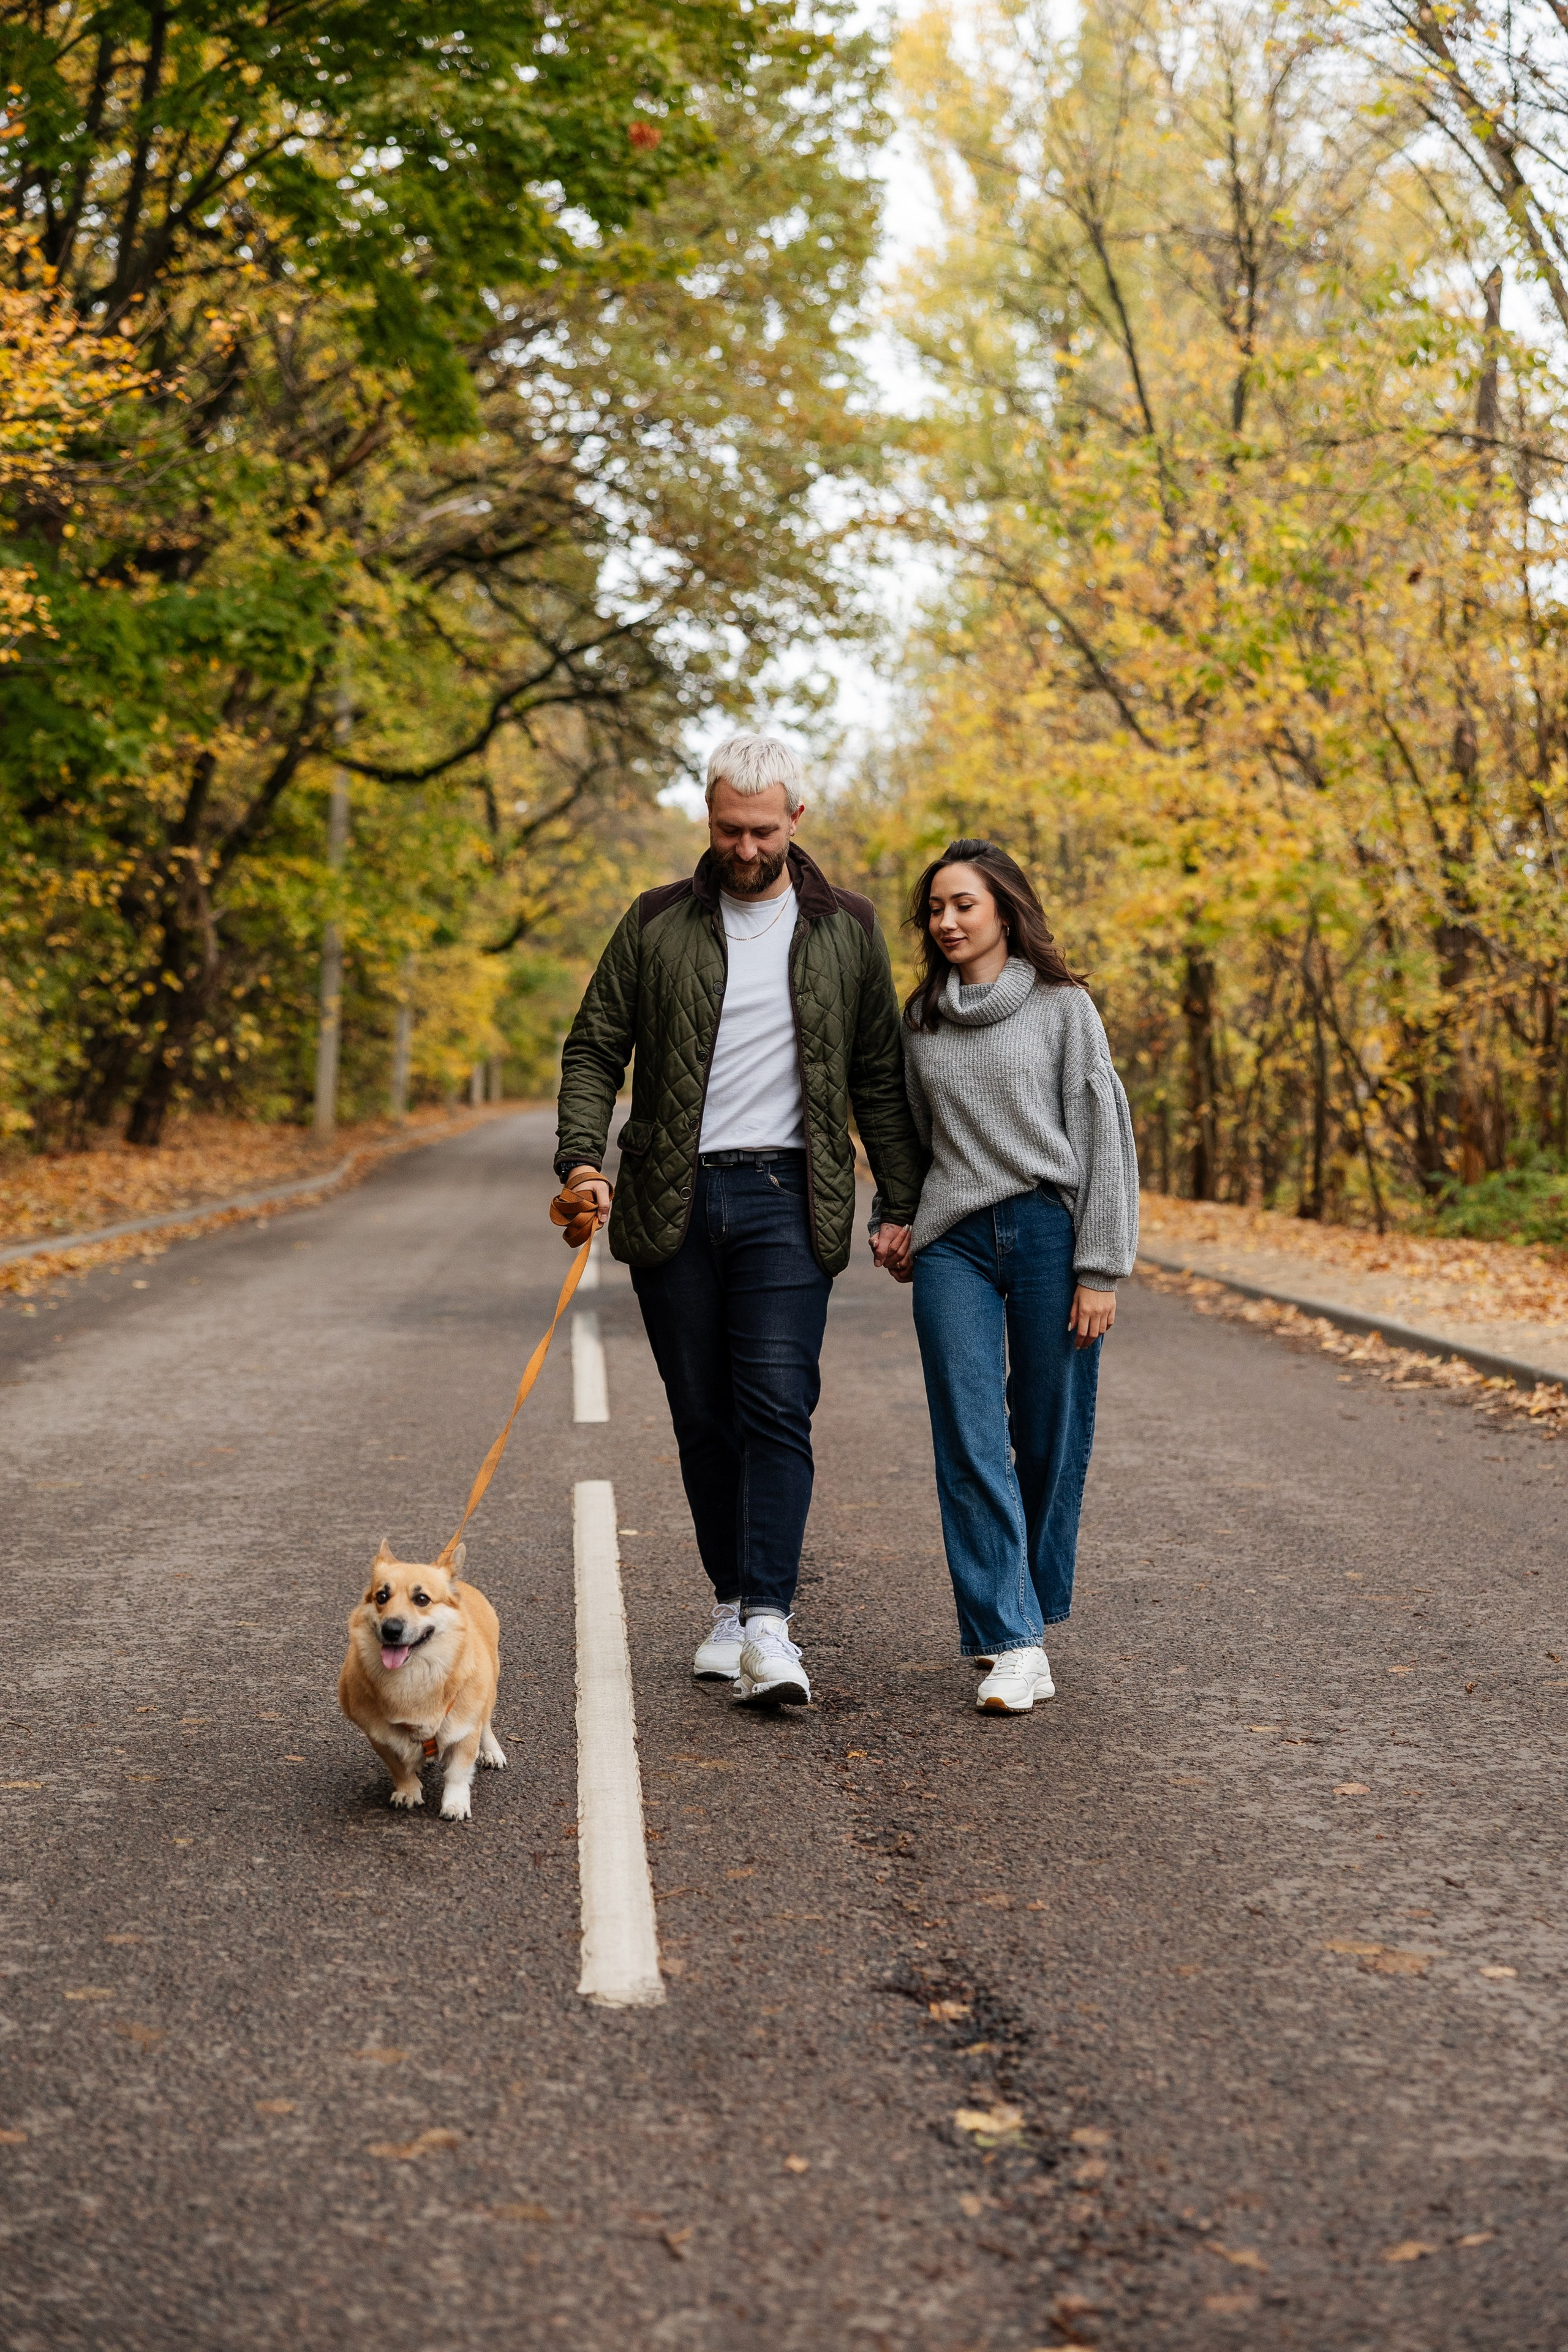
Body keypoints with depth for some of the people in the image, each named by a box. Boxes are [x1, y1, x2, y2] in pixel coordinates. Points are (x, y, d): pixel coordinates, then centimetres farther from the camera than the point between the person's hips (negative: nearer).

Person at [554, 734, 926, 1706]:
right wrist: (582, 1156, -10)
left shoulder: (846, 928, 8)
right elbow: (595, 1046, 6)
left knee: (778, 1407, -12)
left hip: (785, 1198, -1)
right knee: (704, 1416, 7)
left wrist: (903, 1204, 5)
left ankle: (771, 1626, -14)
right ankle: (733, 1605, 19)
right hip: (673, 1199, 2)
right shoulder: (658, 923, 7)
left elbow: (879, 1076, 10)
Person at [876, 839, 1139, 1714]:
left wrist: (1100, 1269, -6)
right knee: (971, 1443, -8)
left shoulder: (1062, 1004, 2)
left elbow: (1104, 1136, -1)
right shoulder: (921, 1017, 14)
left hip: (1048, 1232, -3)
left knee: (1051, 1439, 1)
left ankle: (1035, 1611, 20)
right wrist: (893, 1222, 10)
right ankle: (1014, 1644, -7)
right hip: (953, 1246, 3)